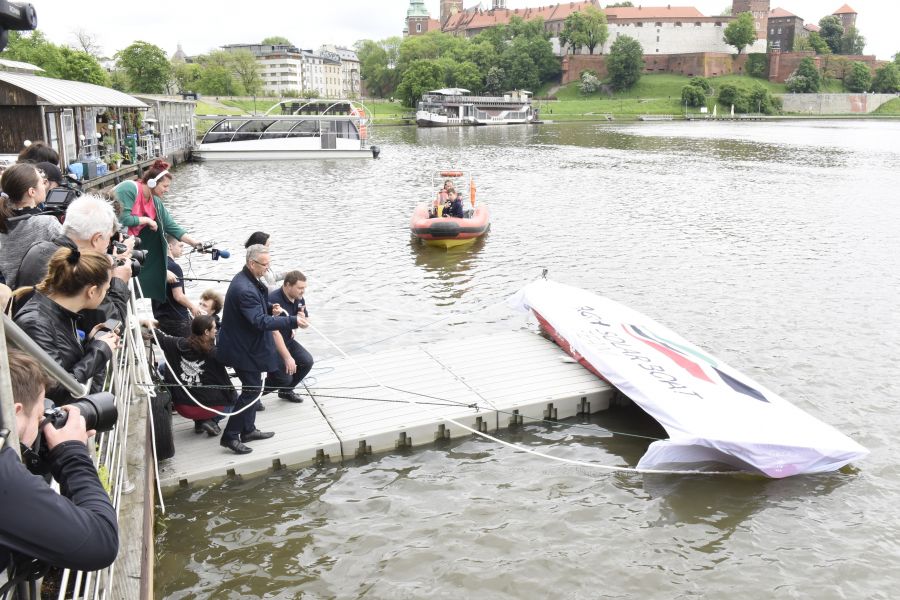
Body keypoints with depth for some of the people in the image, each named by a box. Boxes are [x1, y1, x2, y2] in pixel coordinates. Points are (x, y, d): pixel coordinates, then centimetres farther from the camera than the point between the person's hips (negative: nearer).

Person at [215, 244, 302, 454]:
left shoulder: (250, 281, 5)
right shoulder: (244, 289, -28)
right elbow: (261, 322, -32)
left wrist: (270, 309, 0)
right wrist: (292, 321, -31)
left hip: (247, 345, 10)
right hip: (244, 349, -10)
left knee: (252, 389, 19)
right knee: (251, 390, -2)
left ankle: (248, 430, 32)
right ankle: (230, 436, 7)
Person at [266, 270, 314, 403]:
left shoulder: (299, 299, -2)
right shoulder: (274, 300, -27)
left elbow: (305, 324, 10)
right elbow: (274, 333, -28)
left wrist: (302, 320, -16)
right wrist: (287, 357, -27)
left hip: (287, 340, 8)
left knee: (307, 361, -7)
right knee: (285, 377, -16)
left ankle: (286, 391, 16)